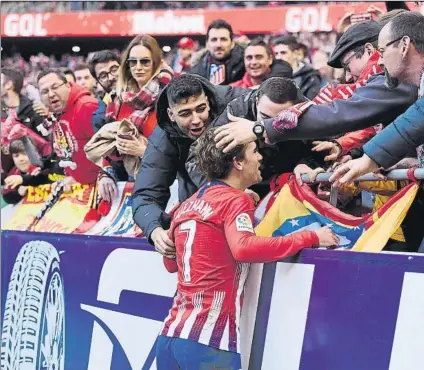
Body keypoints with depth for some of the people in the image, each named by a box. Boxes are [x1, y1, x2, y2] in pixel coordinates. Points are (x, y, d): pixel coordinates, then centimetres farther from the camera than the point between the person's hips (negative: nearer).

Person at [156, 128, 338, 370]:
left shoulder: (187, 205, 16)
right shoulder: (235, 199, -5)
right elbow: (244, 247, -24)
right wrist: (311, 237, -16)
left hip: (170, 335, 8)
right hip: (207, 341, -8)